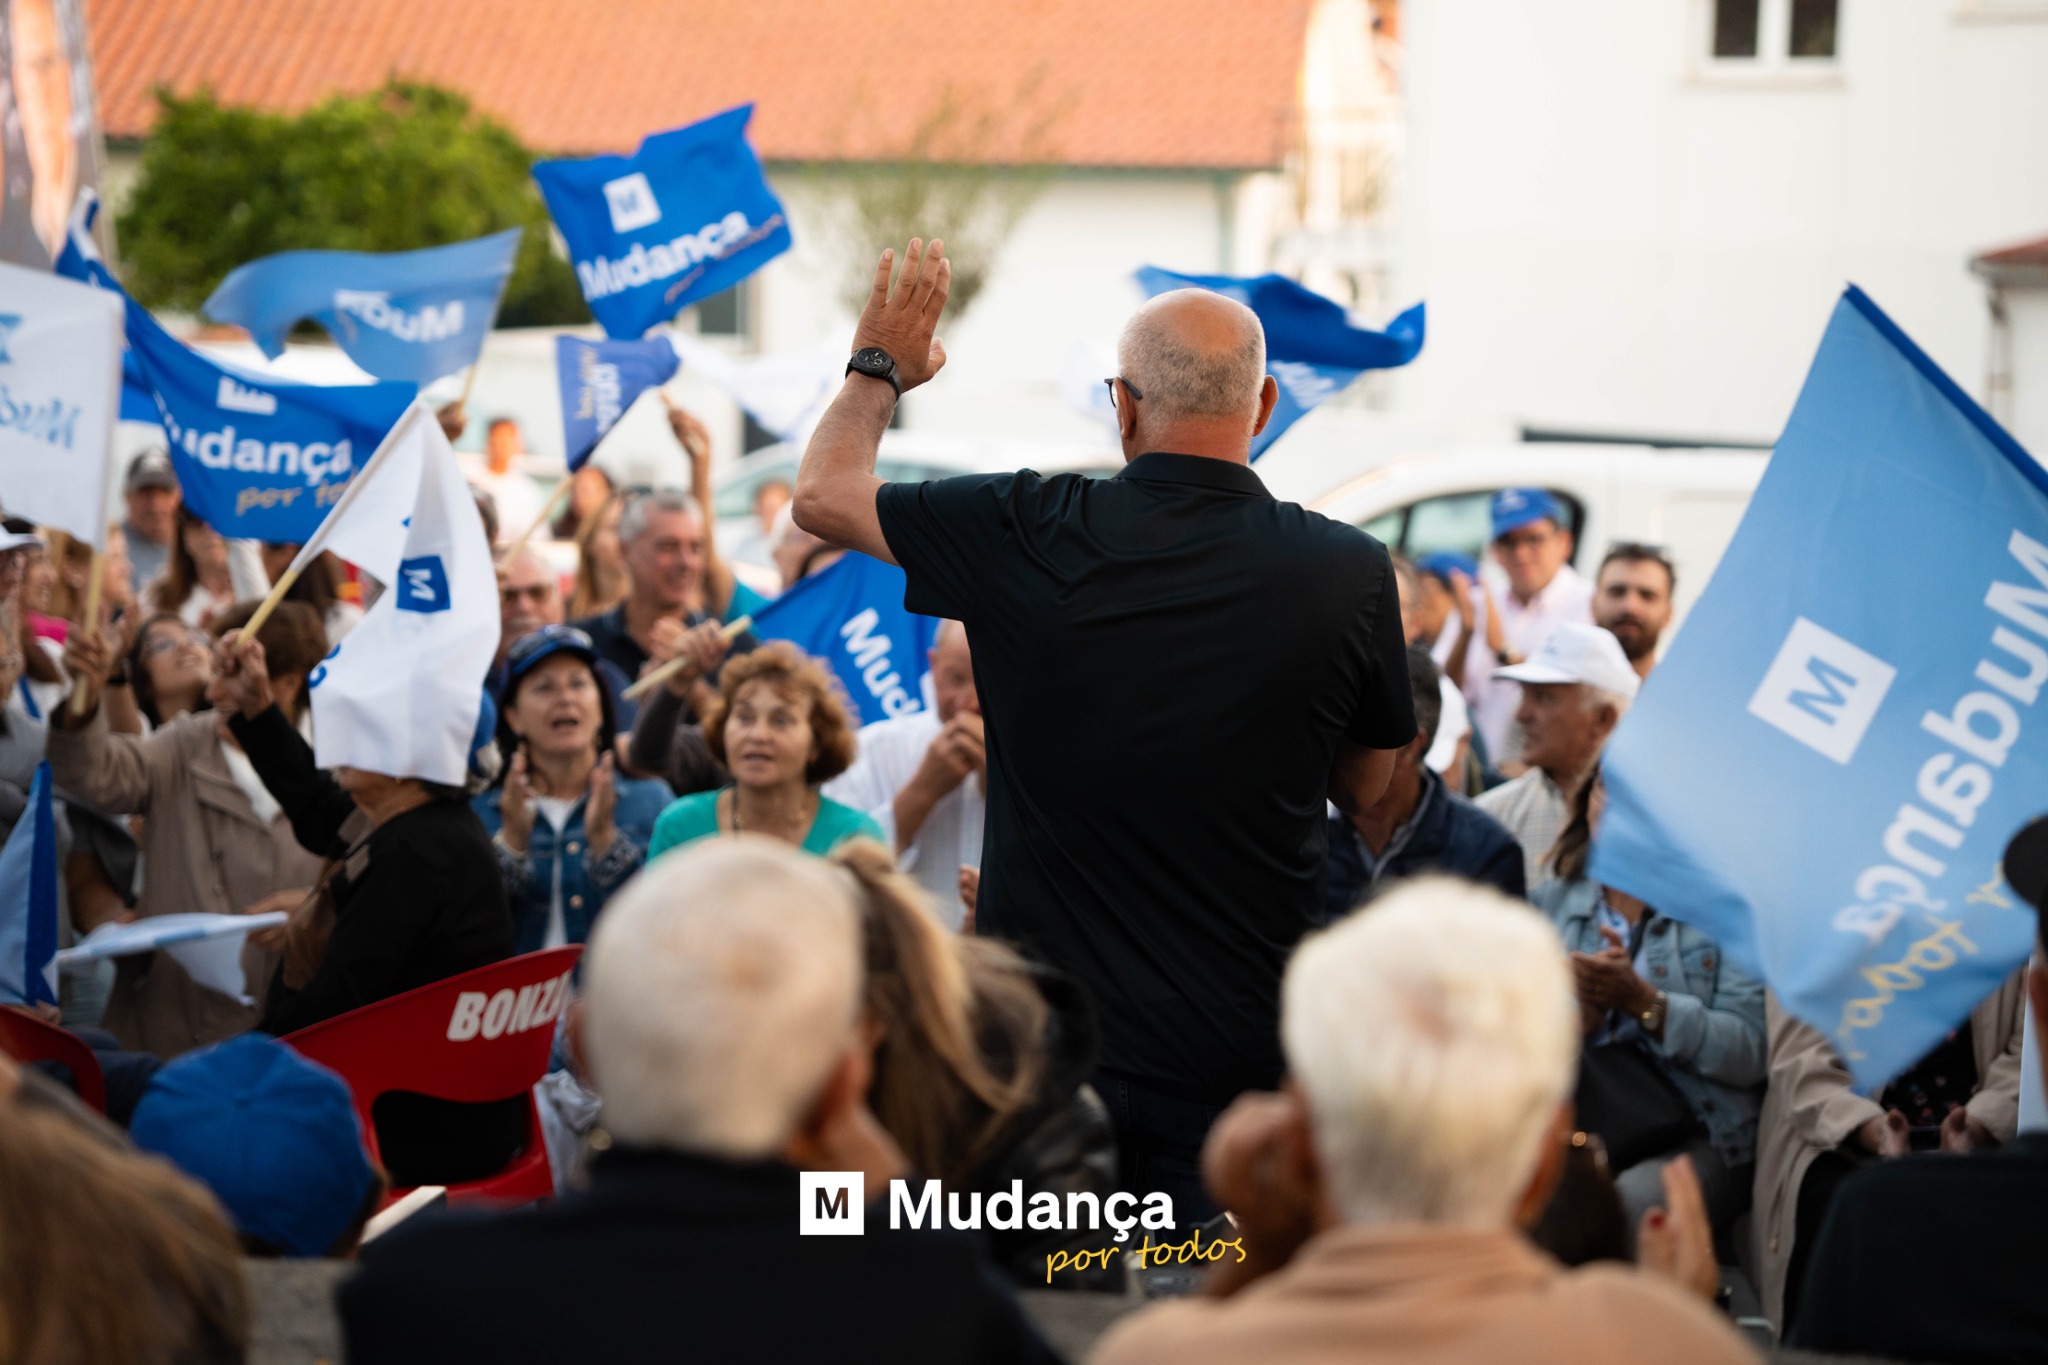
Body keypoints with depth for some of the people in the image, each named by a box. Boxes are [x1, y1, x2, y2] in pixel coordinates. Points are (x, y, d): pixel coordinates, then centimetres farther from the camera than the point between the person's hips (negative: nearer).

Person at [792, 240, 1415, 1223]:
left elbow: (822, 493, 8)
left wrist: (879, 367, 27)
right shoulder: (1348, 574, -8)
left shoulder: (1030, 537, -9)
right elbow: (1365, 786, 10)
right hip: (1243, 1057, 0)